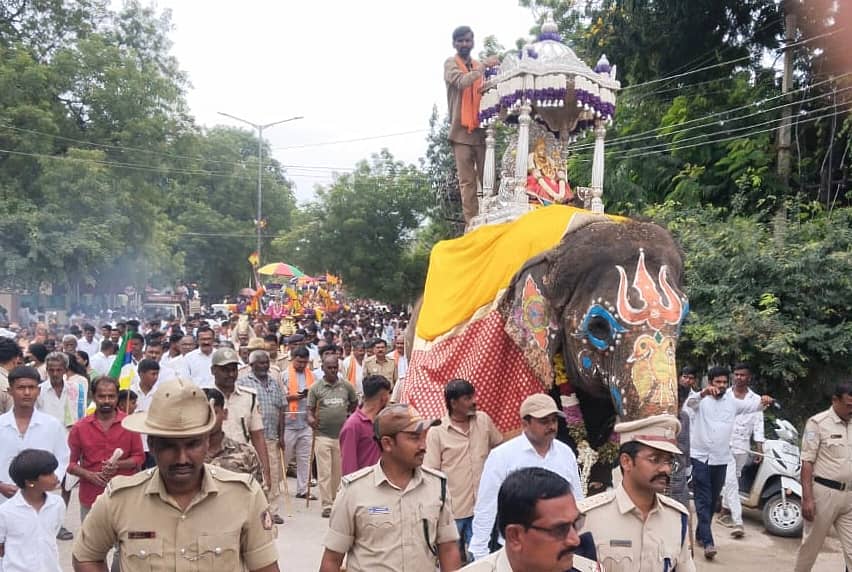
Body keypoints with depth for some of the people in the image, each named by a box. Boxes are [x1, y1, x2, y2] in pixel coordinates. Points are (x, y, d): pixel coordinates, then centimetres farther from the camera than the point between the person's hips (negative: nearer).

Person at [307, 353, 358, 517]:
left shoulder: (346, 387, 5)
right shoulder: (315, 388, -1)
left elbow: (354, 403, 20)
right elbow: (310, 409, 0)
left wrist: (348, 415, 11)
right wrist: (311, 418, -20)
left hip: (341, 435, 2)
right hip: (322, 435, -2)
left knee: (338, 472, 11)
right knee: (324, 472, -3)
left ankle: (335, 501, 25)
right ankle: (326, 505, 2)